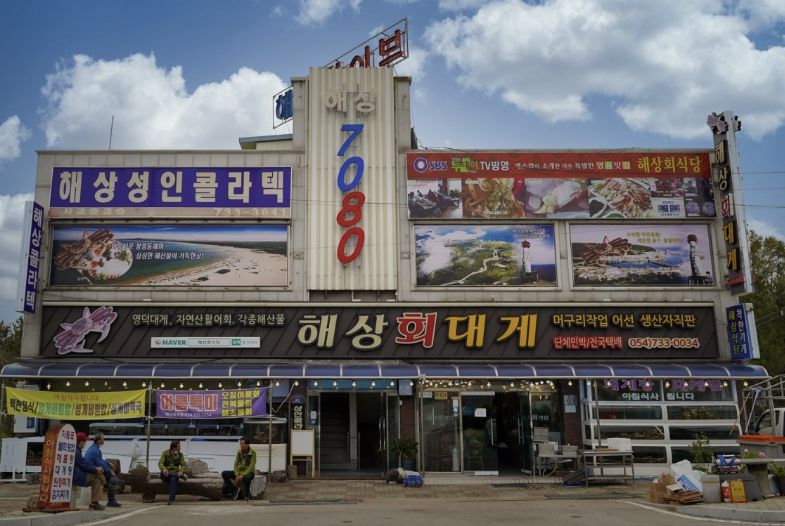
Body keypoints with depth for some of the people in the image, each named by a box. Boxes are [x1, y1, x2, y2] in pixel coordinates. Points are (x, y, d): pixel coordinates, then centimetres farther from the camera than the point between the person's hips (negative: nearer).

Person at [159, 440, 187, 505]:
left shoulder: (180, 454, 4)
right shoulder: (165, 453, -2)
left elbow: (183, 465, -4)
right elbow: (160, 463, -14)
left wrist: (181, 471, -28)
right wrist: (164, 469, -37)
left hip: (175, 474, 0)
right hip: (166, 475, 0)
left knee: (173, 478, -35)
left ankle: (171, 500, -38)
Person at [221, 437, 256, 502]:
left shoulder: (253, 453, -15)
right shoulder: (239, 452, 0)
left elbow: (251, 467, -22)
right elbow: (236, 465, -1)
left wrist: (242, 475, -31)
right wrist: (237, 475, -18)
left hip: (248, 473, -5)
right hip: (239, 472, 5)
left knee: (246, 478, -41)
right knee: (224, 474, -14)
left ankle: (247, 496, -15)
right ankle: (235, 489, -3)